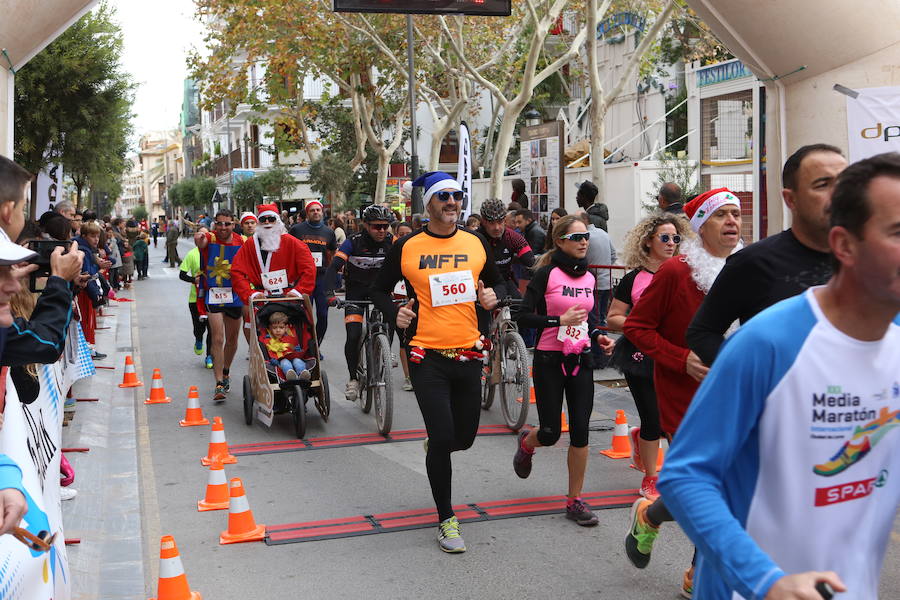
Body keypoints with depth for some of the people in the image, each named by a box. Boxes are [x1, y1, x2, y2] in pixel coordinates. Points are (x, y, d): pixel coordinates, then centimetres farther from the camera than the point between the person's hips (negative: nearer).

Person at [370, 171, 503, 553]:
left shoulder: (476, 244, 5)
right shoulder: (407, 248, -2)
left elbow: (495, 282, 19)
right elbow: (380, 289, 9)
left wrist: (492, 297, -4)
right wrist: (394, 313, -10)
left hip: (467, 353, 4)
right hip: (427, 356, -3)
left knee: (465, 437, 11)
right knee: (442, 437, -7)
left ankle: (435, 446, 49)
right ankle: (446, 519, 9)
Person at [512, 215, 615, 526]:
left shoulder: (588, 277, 8)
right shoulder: (547, 273, -10)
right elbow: (524, 317, -12)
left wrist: (598, 335, 3)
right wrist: (560, 320, -22)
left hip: (580, 360, 5)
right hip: (549, 360, -4)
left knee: (580, 431, -1)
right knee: (550, 433, 2)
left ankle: (574, 500, 11)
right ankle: (526, 443, 40)